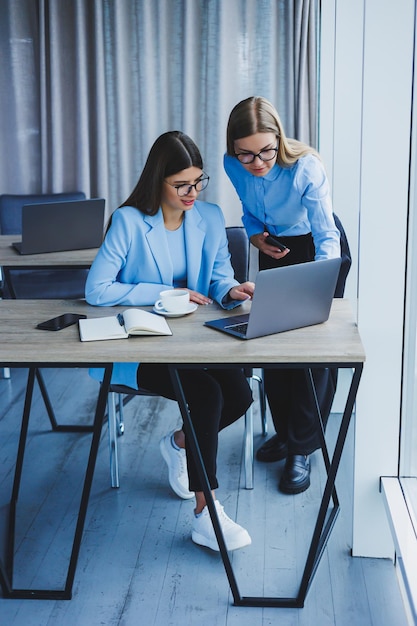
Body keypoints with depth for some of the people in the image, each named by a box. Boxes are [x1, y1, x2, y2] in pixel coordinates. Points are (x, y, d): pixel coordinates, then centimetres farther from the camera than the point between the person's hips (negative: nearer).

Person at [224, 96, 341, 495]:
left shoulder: (306, 167, -34)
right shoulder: (234, 166, -18)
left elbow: (326, 235, -33)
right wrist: (256, 236, -19)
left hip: (316, 247, -5)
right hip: (273, 248, 5)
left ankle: (302, 449, 5)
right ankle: (284, 432, 26)